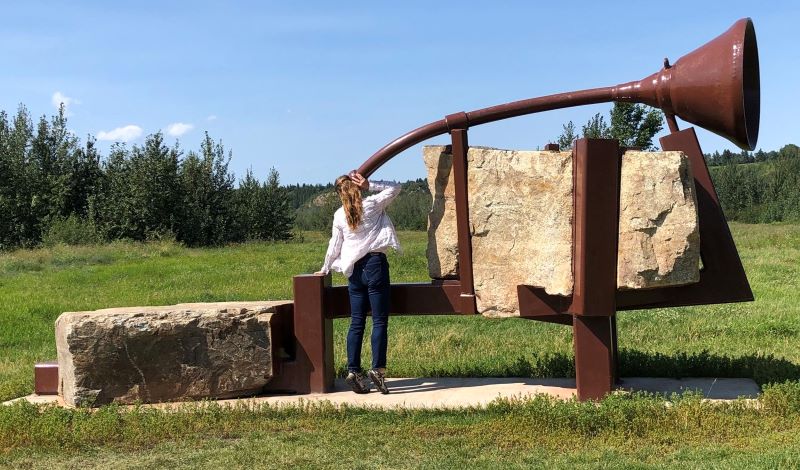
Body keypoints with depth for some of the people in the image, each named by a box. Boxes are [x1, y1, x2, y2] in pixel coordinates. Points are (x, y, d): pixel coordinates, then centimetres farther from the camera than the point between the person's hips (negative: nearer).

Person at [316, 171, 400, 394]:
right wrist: (370, 186, 4)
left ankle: (353, 371, 4)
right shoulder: (372, 204, -2)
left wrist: (325, 269, 25)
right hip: (375, 264, -4)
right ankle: (378, 368, -10)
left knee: (356, 322, 6)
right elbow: (394, 188, 11)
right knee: (380, 320, -3)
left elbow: (334, 245, 12)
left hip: (354, 270, 4)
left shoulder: (339, 215, 6)